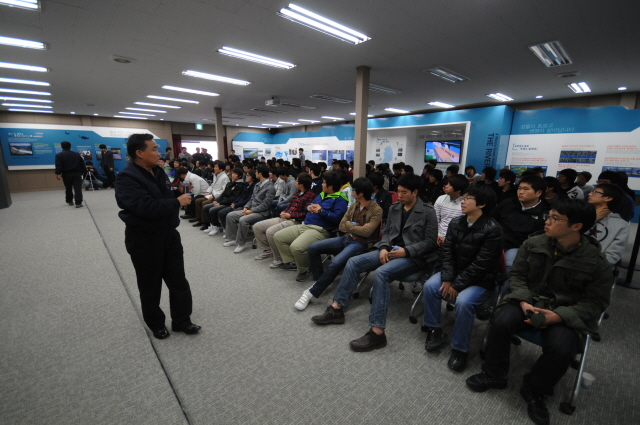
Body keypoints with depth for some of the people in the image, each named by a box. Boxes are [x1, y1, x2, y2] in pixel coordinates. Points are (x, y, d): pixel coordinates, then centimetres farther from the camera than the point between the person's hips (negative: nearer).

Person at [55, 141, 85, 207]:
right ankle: (78, 203, -16)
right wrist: (81, 172, 20)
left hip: (66, 174, -1)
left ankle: (69, 201, 31)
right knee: (78, 188, -6)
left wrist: (58, 174, -12)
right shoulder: (77, 154, 10)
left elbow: (58, 166, -11)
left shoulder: (59, 155, -1)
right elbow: (82, 164, 12)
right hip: (77, 174, 1)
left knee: (68, 188, 16)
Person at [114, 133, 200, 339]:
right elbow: (146, 207, -31)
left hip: (169, 235, 7)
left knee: (179, 281, 12)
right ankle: (156, 324, 32)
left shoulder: (158, 172, 8)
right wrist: (177, 202, -23)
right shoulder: (127, 178, -18)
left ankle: (182, 321, 27)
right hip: (144, 240, -7)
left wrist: (179, 191, 0)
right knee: (151, 285, 11)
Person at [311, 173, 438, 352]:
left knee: (381, 273, -35)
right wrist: (384, 248, -6)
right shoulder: (394, 208, 13)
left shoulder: (428, 212, -4)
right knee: (353, 262, -13)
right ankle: (336, 309, -6)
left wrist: (406, 251, -18)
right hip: (390, 251, 6)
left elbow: (430, 242, -6)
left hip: (413, 257, -6)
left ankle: (377, 332, -30)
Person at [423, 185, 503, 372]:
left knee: (463, 301, -30)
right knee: (429, 286, -17)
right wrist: (447, 279, -13)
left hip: (481, 280, -5)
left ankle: (460, 349, -8)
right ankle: (434, 330, 3)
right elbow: (447, 251, -1)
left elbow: (481, 264, -21)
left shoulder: (492, 229, -18)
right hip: (455, 273, 6)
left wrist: (457, 285, -20)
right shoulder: (455, 223, 0)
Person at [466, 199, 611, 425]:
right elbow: (517, 275, 3)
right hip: (528, 302, 1)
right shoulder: (533, 243, -5)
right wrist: (523, 301, -14)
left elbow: (595, 302, -5)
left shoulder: (597, 261, -9)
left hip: (566, 314, -1)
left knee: (561, 348, -29)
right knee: (500, 322, -26)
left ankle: (534, 390, 4)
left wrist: (558, 316, -20)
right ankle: (494, 375, 2)